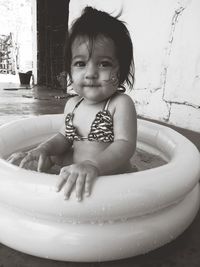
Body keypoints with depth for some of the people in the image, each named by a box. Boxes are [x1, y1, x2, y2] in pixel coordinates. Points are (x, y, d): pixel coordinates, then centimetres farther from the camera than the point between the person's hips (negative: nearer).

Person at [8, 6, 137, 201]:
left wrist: (93, 165, -45)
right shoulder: (72, 104, 2)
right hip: (75, 177, 6)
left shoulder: (121, 104, -17)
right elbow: (64, 137, 12)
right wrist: (44, 149, -8)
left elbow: (125, 145, -28)